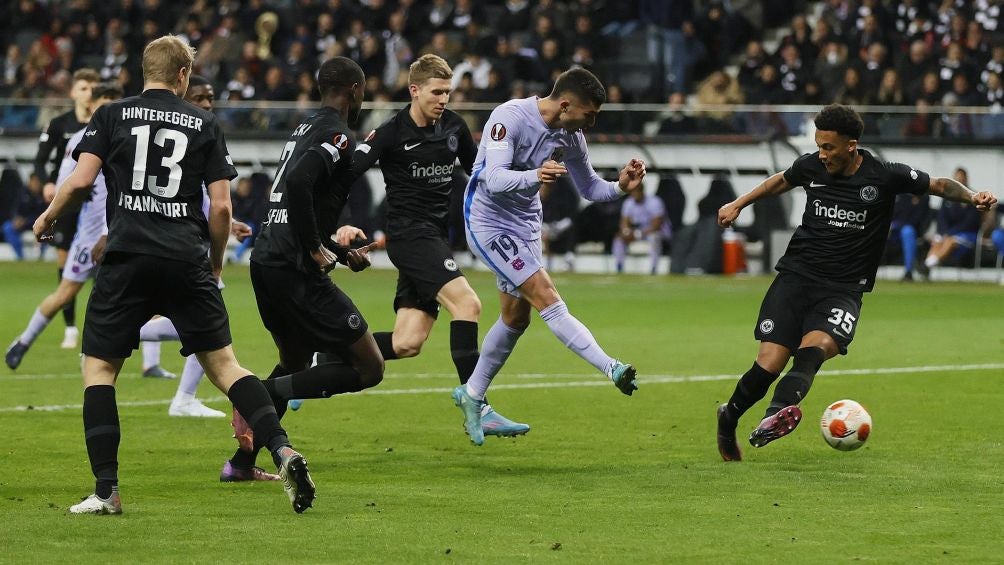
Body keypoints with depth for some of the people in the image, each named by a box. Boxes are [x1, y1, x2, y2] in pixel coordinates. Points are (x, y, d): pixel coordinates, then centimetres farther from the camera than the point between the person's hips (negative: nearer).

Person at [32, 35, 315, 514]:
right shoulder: (204, 124, 10)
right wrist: (215, 263, 20)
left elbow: (81, 179, -4)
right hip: (188, 260, 2)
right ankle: (283, 452, -8)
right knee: (222, 363, 9)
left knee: (98, 367, 8)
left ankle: (105, 490, -1)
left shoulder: (112, 115, 6)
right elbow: (221, 206, 5)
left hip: (127, 258, -2)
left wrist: (47, 216, 15)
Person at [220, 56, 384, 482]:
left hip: (265, 259, 9)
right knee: (369, 369, -4)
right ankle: (261, 397, -14)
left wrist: (341, 253, 30)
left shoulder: (305, 129, 19)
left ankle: (241, 462, 23)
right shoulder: (338, 136, -10)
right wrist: (316, 250, -18)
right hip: (295, 269, -9)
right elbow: (298, 183, -28)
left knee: (295, 364, 29)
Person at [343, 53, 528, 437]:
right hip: (410, 235, -7)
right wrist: (343, 224, -26)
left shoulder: (453, 126, 9)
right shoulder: (391, 133, -9)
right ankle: (477, 409, -25)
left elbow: (477, 169, 23)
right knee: (467, 304, -24)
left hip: (435, 239, 7)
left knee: (407, 344, 1)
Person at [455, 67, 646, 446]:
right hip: (488, 221, -9)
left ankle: (471, 396, 28)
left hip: (525, 224, 9)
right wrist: (534, 176, -52)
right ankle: (612, 369, -25)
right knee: (546, 298, -18)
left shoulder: (570, 136, -2)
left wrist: (620, 187, -12)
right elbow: (494, 179, -33)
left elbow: (588, 187, 10)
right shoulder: (509, 118, -24)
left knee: (516, 318, 13)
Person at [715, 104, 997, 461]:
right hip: (796, 276, 2)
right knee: (769, 364, -12)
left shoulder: (885, 177, -4)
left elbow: (939, 185, 6)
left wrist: (972, 197, -12)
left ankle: (778, 413, -57)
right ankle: (727, 421, 14)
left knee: (815, 348, -32)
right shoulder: (810, 167, 3)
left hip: (843, 290, -2)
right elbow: (780, 181, 27)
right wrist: (738, 204, 31)